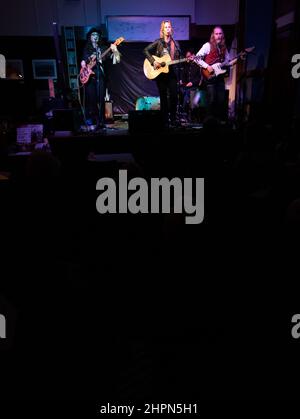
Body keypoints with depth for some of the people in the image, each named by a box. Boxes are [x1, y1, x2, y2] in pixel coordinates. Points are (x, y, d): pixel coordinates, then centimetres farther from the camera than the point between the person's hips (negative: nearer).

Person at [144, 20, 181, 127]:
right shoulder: (158, 42, 1)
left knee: (174, 95, -4)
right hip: (160, 73, -2)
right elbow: (146, 50, -4)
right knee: (163, 97, 2)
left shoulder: (175, 44, 11)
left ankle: (173, 119, 7)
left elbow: (178, 59, 12)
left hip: (171, 72, 3)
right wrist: (153, 61, -14)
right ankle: (165, 120, 8)